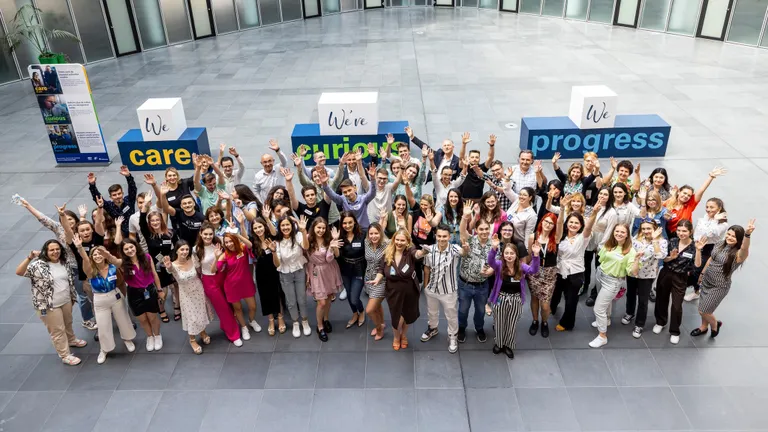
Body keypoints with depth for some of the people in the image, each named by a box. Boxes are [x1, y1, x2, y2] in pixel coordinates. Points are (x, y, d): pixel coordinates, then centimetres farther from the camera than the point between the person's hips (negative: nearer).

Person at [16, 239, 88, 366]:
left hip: (66, 301, 6)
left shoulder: (64, 262, 1)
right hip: (49, 306, -6)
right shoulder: (38, 265, -18)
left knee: (68, 323, 27)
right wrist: (29, 258, -41)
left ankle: (71, 340, 52)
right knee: (57, 330, 6)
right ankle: (65, 355, 19)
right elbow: (19, 272, -29)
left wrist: (72, 296, 16)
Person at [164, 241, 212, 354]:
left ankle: (202, 332, 49)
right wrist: (168, 267, -71)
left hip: (199, 290, 2)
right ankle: (192, 340, 35)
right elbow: (171, 270, -51)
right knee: (191, 316, 9)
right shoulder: (173, 265, -26)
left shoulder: (193, 259, -19)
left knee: (201, 312, 21)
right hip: (186, 293, -2)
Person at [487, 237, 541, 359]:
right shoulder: (499, 265, -13)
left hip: (516, 300, 1)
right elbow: (490, 262, -34)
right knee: (499, 324, 18)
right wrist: (494, 248, -53)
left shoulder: (521, 266, -7)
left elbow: (533, 270, -24)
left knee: (512, 325, 18)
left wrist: (536, 255, -41)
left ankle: (509, 346, 42)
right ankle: (499, 344, 44)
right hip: (500, 299, -1)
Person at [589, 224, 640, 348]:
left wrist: (637, 259, -36)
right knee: (606, 300, 29)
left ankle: (603, 336, 14)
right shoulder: (608, 244, -4)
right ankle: (605, 320, 57)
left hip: (613, 281, -6)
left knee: (598, 308, -3)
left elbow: (633, 272, -24)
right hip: (601, 275, 6)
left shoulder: (630, 251, -19)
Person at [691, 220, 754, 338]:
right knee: (703, 309, 20)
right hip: (706, 281, 6)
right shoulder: (720, 244, -4)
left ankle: (715, 325, 35)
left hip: (719, 287, -6)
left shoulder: (738, 254, -23)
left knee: (703, 311, 3)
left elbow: (745, 249, -49)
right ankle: (704, 327, 47)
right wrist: (702, 273, 21)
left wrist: (747, 234, -69)